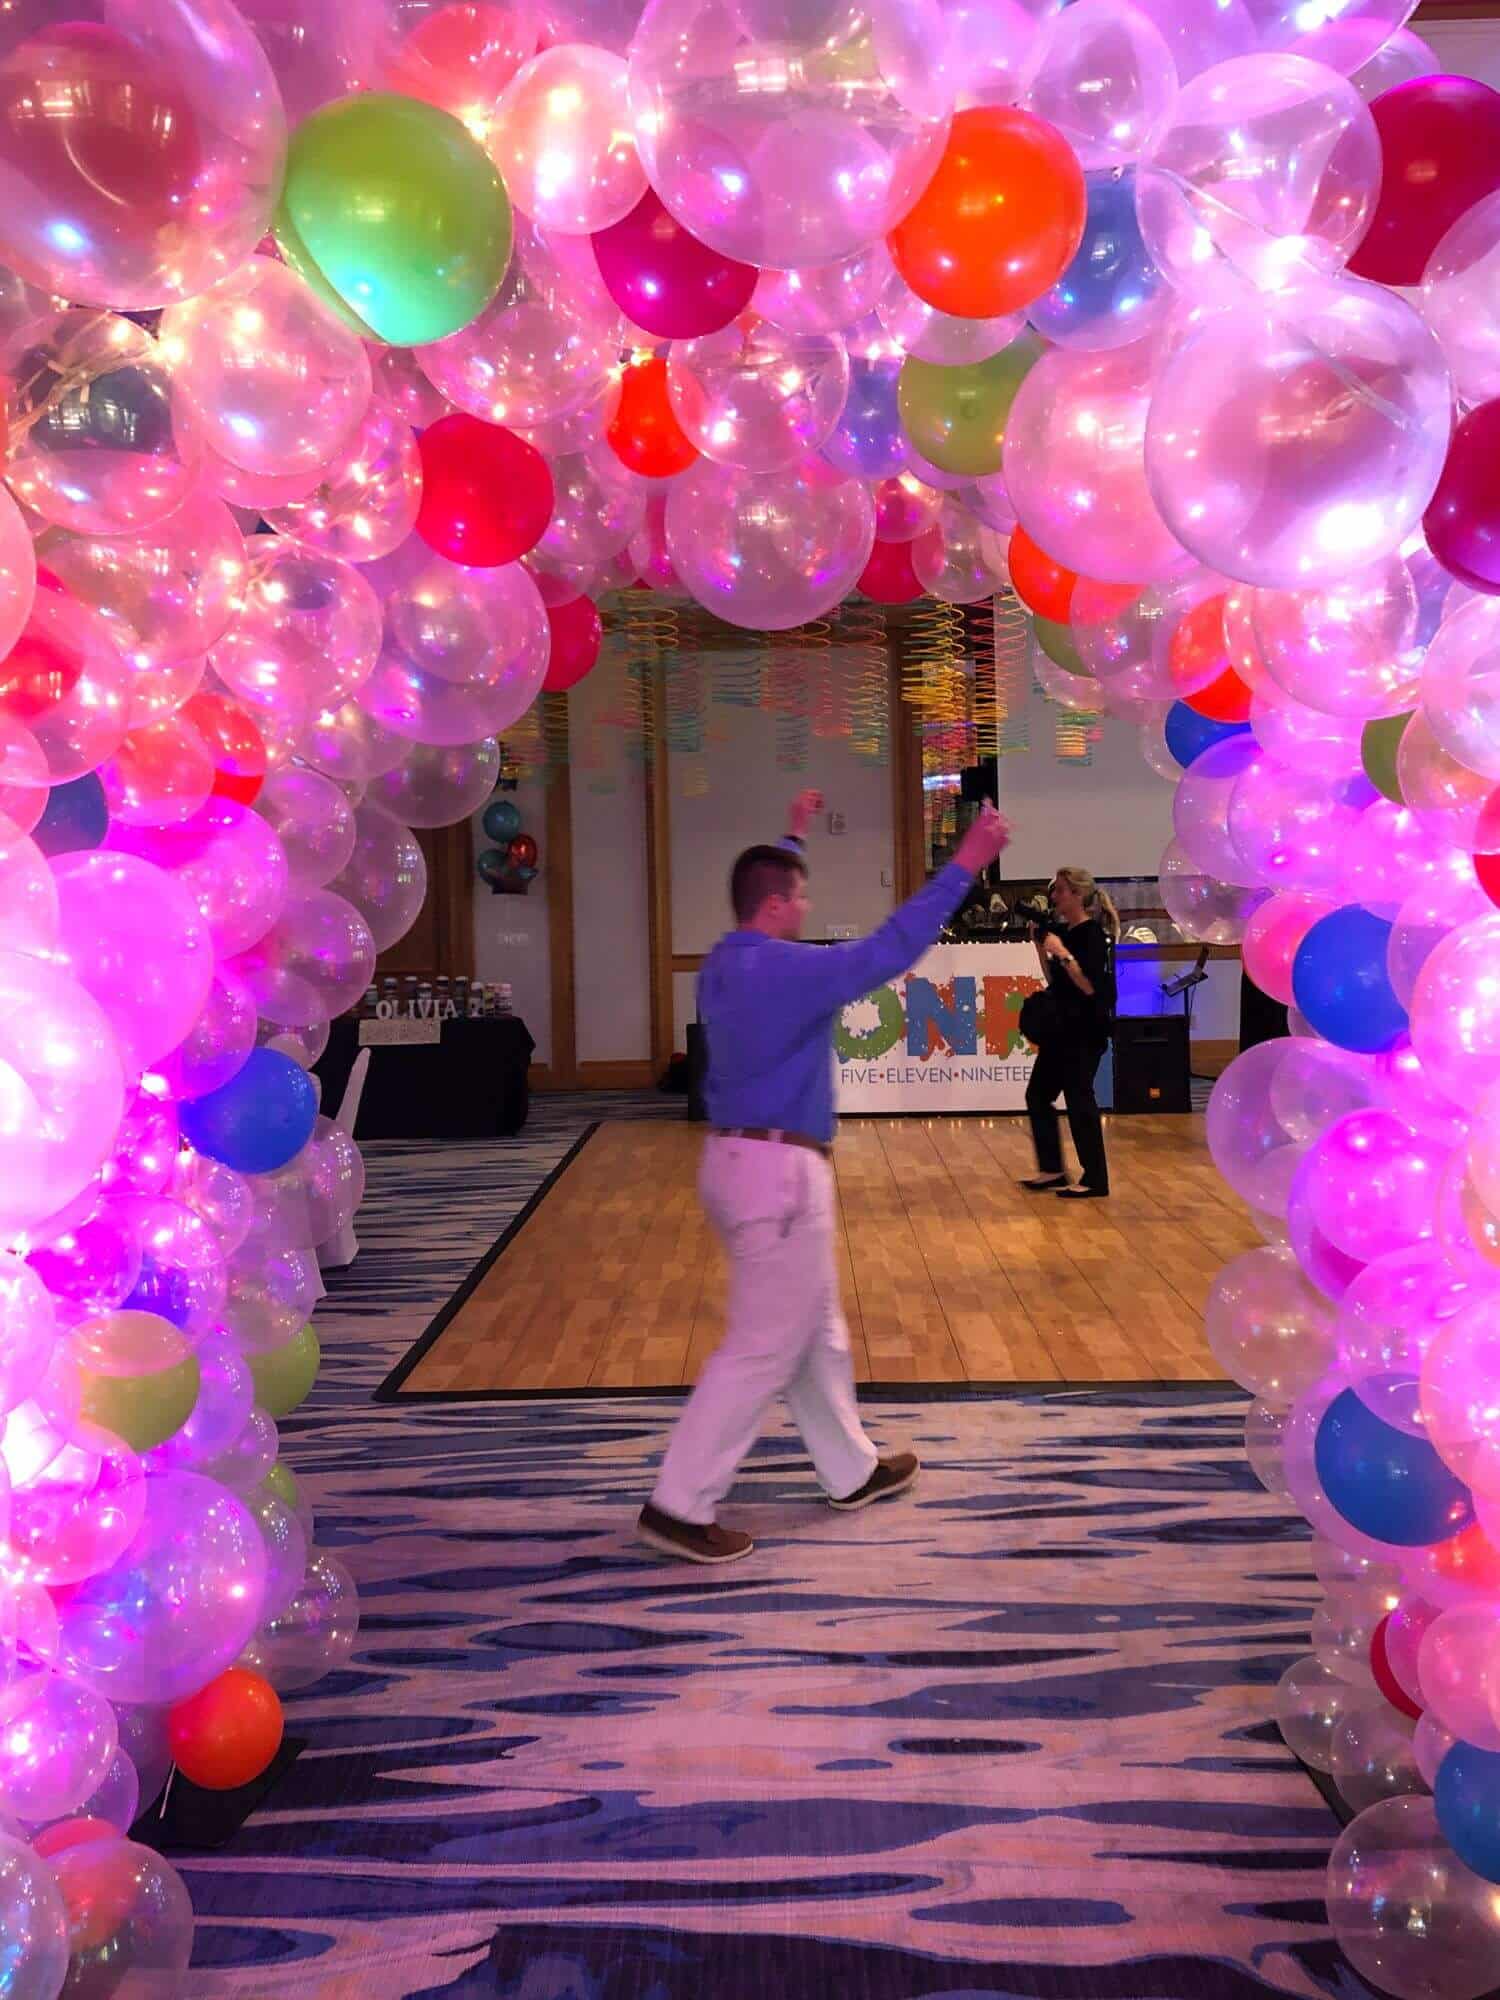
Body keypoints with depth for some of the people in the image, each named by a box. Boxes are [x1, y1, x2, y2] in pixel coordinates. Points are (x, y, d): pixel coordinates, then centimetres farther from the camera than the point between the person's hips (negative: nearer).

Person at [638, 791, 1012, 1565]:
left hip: (739, 1159, 10)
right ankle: (679, 1508, 2)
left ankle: (853, 1472, 34)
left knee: (818, 1329, 21)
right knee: (763, 1349, -3)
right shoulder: (788, 969, -18)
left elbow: (766, 892, 30)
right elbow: (890, 948, -22)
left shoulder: (724, 962, 9)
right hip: (779, 1172, -10)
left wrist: (794, 839, 40)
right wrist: (963, 868, -16)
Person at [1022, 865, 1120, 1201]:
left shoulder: (1093, 935, -15)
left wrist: (1063, 953, -26)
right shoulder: (1061, 931, 10)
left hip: (1084, 1032, -10)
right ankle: (1052, 1171, 23)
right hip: (1060, 1029, 10)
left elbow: (1090, 987, -23)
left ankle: (1095, 1179, 7)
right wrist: (1040, 944, 9)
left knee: (1079, 1100, -4)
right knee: (1037, 1095, 14)